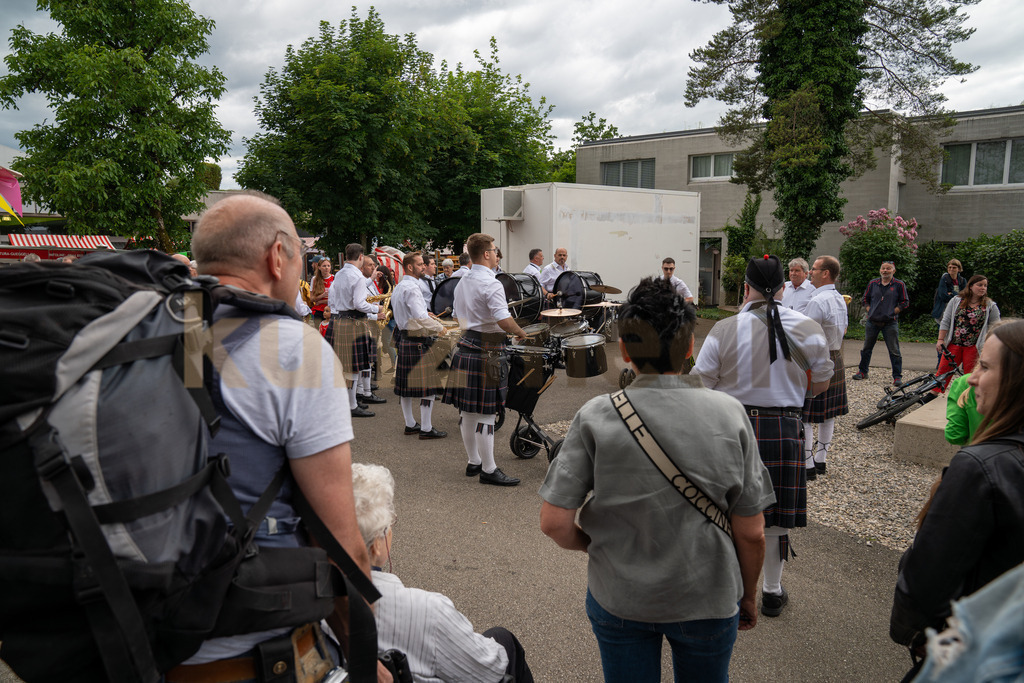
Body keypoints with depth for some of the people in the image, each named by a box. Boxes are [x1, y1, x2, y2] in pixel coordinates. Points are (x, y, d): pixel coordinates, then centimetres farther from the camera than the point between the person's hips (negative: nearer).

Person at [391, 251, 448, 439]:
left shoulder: (399, 286, 16)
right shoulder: (411, 288, -17)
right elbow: (420, 317, -25)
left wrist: (427, 316, 17)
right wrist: (440, 328, -13)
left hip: (403, 338, 10)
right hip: (418, 342, -10)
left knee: (406, 383, 13)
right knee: (427, 384, -3)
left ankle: (410, 424, 23)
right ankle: (426, 428, 2)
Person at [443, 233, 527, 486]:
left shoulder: (461, 283, 13)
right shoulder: (491, 283, -15)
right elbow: (504, 320, -23)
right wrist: (520, 332, -5)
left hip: (465, 348, 9)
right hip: (487, 351, -9)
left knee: (467, 409, 13)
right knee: (485, 411, -3)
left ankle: (473, 462, 25)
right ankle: (488, 470, 4)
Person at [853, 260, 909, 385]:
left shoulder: (899, 285, 0)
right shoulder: (872, 283, 7)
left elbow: (905, 303, 2)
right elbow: (865, 299, 16)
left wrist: (892, 312, -7)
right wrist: (869, 311, 3)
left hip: (890, 323, -3)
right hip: (872, 322, 3)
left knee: (894, 351, -2)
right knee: (867, 348, 12)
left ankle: (897, 377, 5)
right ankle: (862, 371, 26)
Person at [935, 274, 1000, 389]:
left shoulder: (990, 306, 3)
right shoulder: (956, 301, 5)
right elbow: (945, 321, 4)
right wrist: (940, 339, -2)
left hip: (974, 347, -1)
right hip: (954, 344, 1)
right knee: (943, 371, 0)